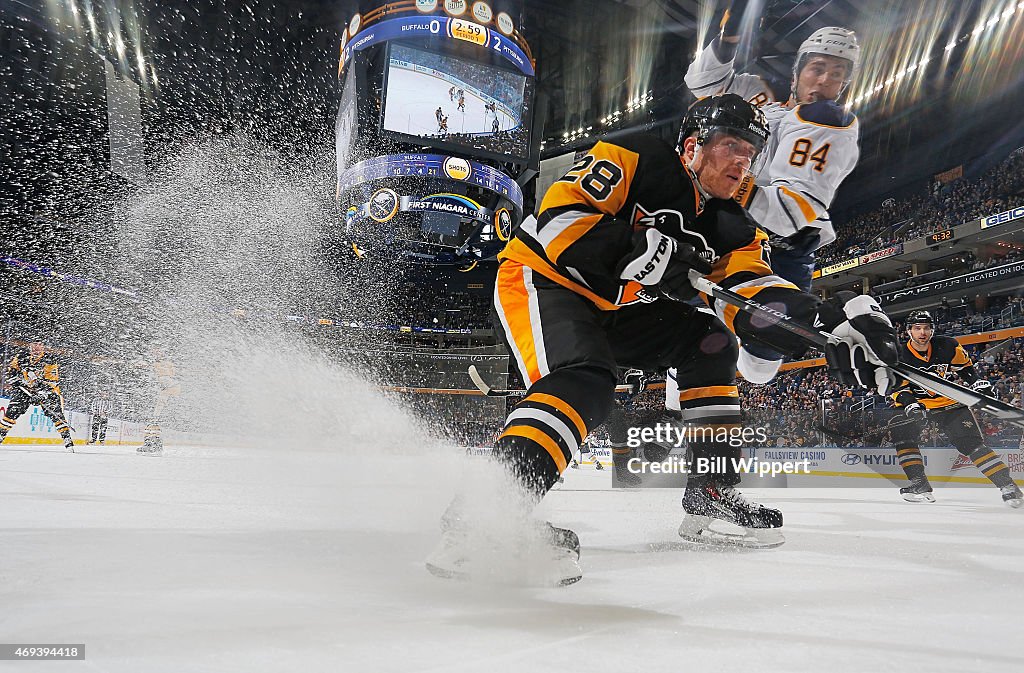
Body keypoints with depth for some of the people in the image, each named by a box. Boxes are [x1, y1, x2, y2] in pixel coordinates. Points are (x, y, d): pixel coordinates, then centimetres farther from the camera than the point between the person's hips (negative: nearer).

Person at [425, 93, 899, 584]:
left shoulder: (730, 226, 4)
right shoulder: (633, 159, -15)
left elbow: (754, 297, -10)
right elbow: (558, 216, -24)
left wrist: (834, 322, -26)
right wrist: (642, 250, -33)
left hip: (609, 309, 8)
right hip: (540, 279, -8)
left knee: (710, 341, 5)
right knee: (586, 384, -33)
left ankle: (712, 493, 8)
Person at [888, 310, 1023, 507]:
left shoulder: (947, 346, -10)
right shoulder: (900, 357, -15)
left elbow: (965, 366, 9)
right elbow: (899, 388, -15)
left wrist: (978, 382, -7)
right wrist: (910, 404, -33)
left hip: (950, 402, 0)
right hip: (917, 403, 0)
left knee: (971, 442, -9)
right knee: (902, 435, -19)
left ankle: (1007, 484, -3)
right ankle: (920, 486, -13)